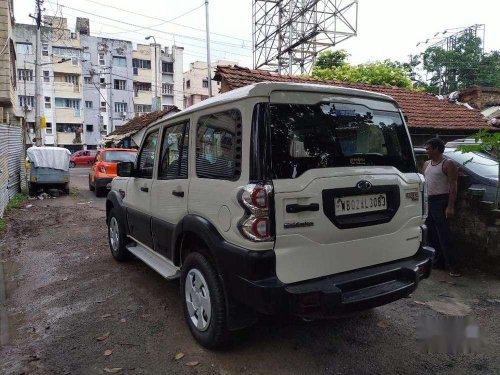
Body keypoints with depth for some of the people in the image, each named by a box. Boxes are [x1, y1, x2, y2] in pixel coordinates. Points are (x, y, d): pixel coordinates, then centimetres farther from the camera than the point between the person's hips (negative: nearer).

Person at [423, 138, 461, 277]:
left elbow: (453, 187, -12)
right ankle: (439, 259, 24)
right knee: (431, 234, 11)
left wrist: (450, 206, -20)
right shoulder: (426, 164, 15)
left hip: (440, 201, -7)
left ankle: (451, 265, -5)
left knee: (444, 235, -9)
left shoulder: (448, 164, -7)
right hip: (428, 201, 7)